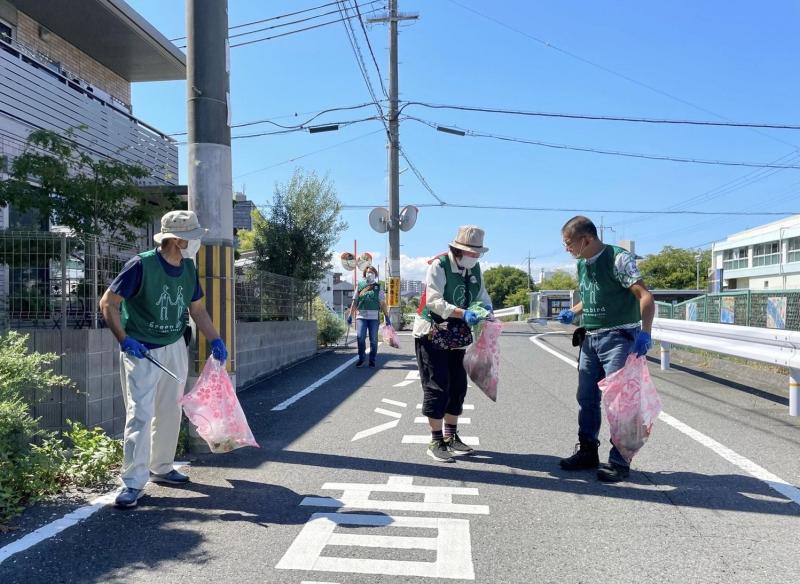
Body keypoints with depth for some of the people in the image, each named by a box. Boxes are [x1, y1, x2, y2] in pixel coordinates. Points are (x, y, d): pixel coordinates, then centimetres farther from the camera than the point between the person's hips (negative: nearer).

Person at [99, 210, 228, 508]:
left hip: (175, 349, 7)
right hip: (141, 351, -6)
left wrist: (215, 340, 2)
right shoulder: (141, 265, -19)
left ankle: (161, 468, 29)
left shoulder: (189, 268, 1)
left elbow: (197, 309, 12)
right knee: (140, 414, -9)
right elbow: (108, 303, -14)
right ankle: (133, 482, -2)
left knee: (170, 413, 13)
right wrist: (124, 340, -22)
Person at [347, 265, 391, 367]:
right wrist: (350, 315, 7)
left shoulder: (378, 287, 10)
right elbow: (354, 302, 12)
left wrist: (387, 317, 3)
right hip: (361, 316, 0)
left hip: (374, 317, 0)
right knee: (360, 337, -11)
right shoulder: (360, 286, 11)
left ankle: (372, 360, 14)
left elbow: (383, 304, 8)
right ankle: (361, 359, 5)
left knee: (373, 339, 2)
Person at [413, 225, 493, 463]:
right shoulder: (438, 265, -18)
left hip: (457, 336, 7)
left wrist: (486, 307, -12)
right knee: (437, 388, -5)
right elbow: (434, 301, -25)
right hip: (431, 334, -7)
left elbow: (482, 295, 11)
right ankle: (436, 443, 5)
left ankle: (451, 437, 26)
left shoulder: (475, 269, 3)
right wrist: (463, 314, -34)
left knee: (457, 387, 11)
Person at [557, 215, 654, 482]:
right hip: (590, 338, 8)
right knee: (586, 397, 11)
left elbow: (645, 296, -21)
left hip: (618, 337, -8)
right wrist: (572, 312, 6)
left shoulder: (618, 259, -14)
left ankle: (619, 461, 5)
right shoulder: (582, 265, 10)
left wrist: (645, 332, -35)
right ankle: (587, 452, 24)